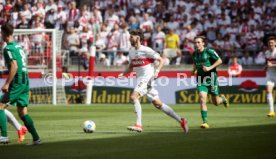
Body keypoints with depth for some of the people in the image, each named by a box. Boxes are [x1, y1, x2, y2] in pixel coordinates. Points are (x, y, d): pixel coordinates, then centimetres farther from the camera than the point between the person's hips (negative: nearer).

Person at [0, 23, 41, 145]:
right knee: (22, 112, 11)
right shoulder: (18, 46, 16)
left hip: (17, 82, -9)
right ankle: (36, 138, 7)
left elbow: (14, 66, -21)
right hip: (25, 81, 9)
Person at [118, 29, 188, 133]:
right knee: (157, 104, 8)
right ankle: (181, 121, 14)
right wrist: (123, 73, 6)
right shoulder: (131, 52, 13)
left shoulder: (146, 50, -10)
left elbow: (161, 60, -8)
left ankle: (138, 125, -24)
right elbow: (131, 67, 24)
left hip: (147, 77, -8)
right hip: (140, 79, 8)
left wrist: (157, 71, -21)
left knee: (133, 96, -23)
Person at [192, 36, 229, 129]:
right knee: (202, 99, -16)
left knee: (216, 102, 7)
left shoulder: (209, 51, -10)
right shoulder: (194, 54, 5)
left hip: (211, 78, -3)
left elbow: (219, 61, -6)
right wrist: (194, 70, 2)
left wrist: (210, 68, -17)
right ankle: (205, 122, -14)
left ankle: (222, 99, 45)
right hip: (201, 79, 3)